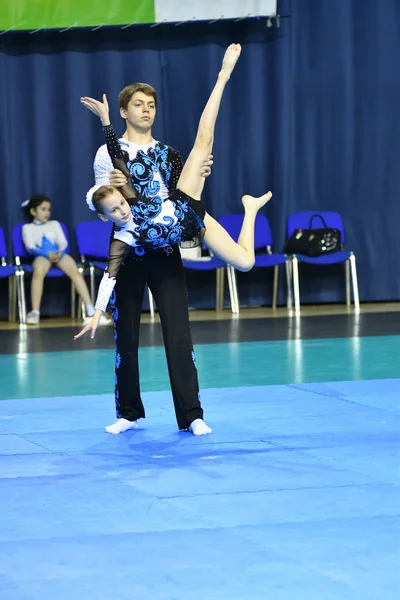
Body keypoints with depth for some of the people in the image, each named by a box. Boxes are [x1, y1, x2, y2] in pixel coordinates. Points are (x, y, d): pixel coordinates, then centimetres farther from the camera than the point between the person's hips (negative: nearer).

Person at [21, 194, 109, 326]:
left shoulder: (54, 224, 26)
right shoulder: (27, 228, 17)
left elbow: (63, 243, 14)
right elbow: (31, 248, 1)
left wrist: (59, 252, -11)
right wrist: (48, 254, -16)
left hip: (59, 254, 2)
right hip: (42, 256, -2)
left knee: (75, 271, -30)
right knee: (38, 272, -40)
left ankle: (90, 311, -39)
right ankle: (34, 313, -43)